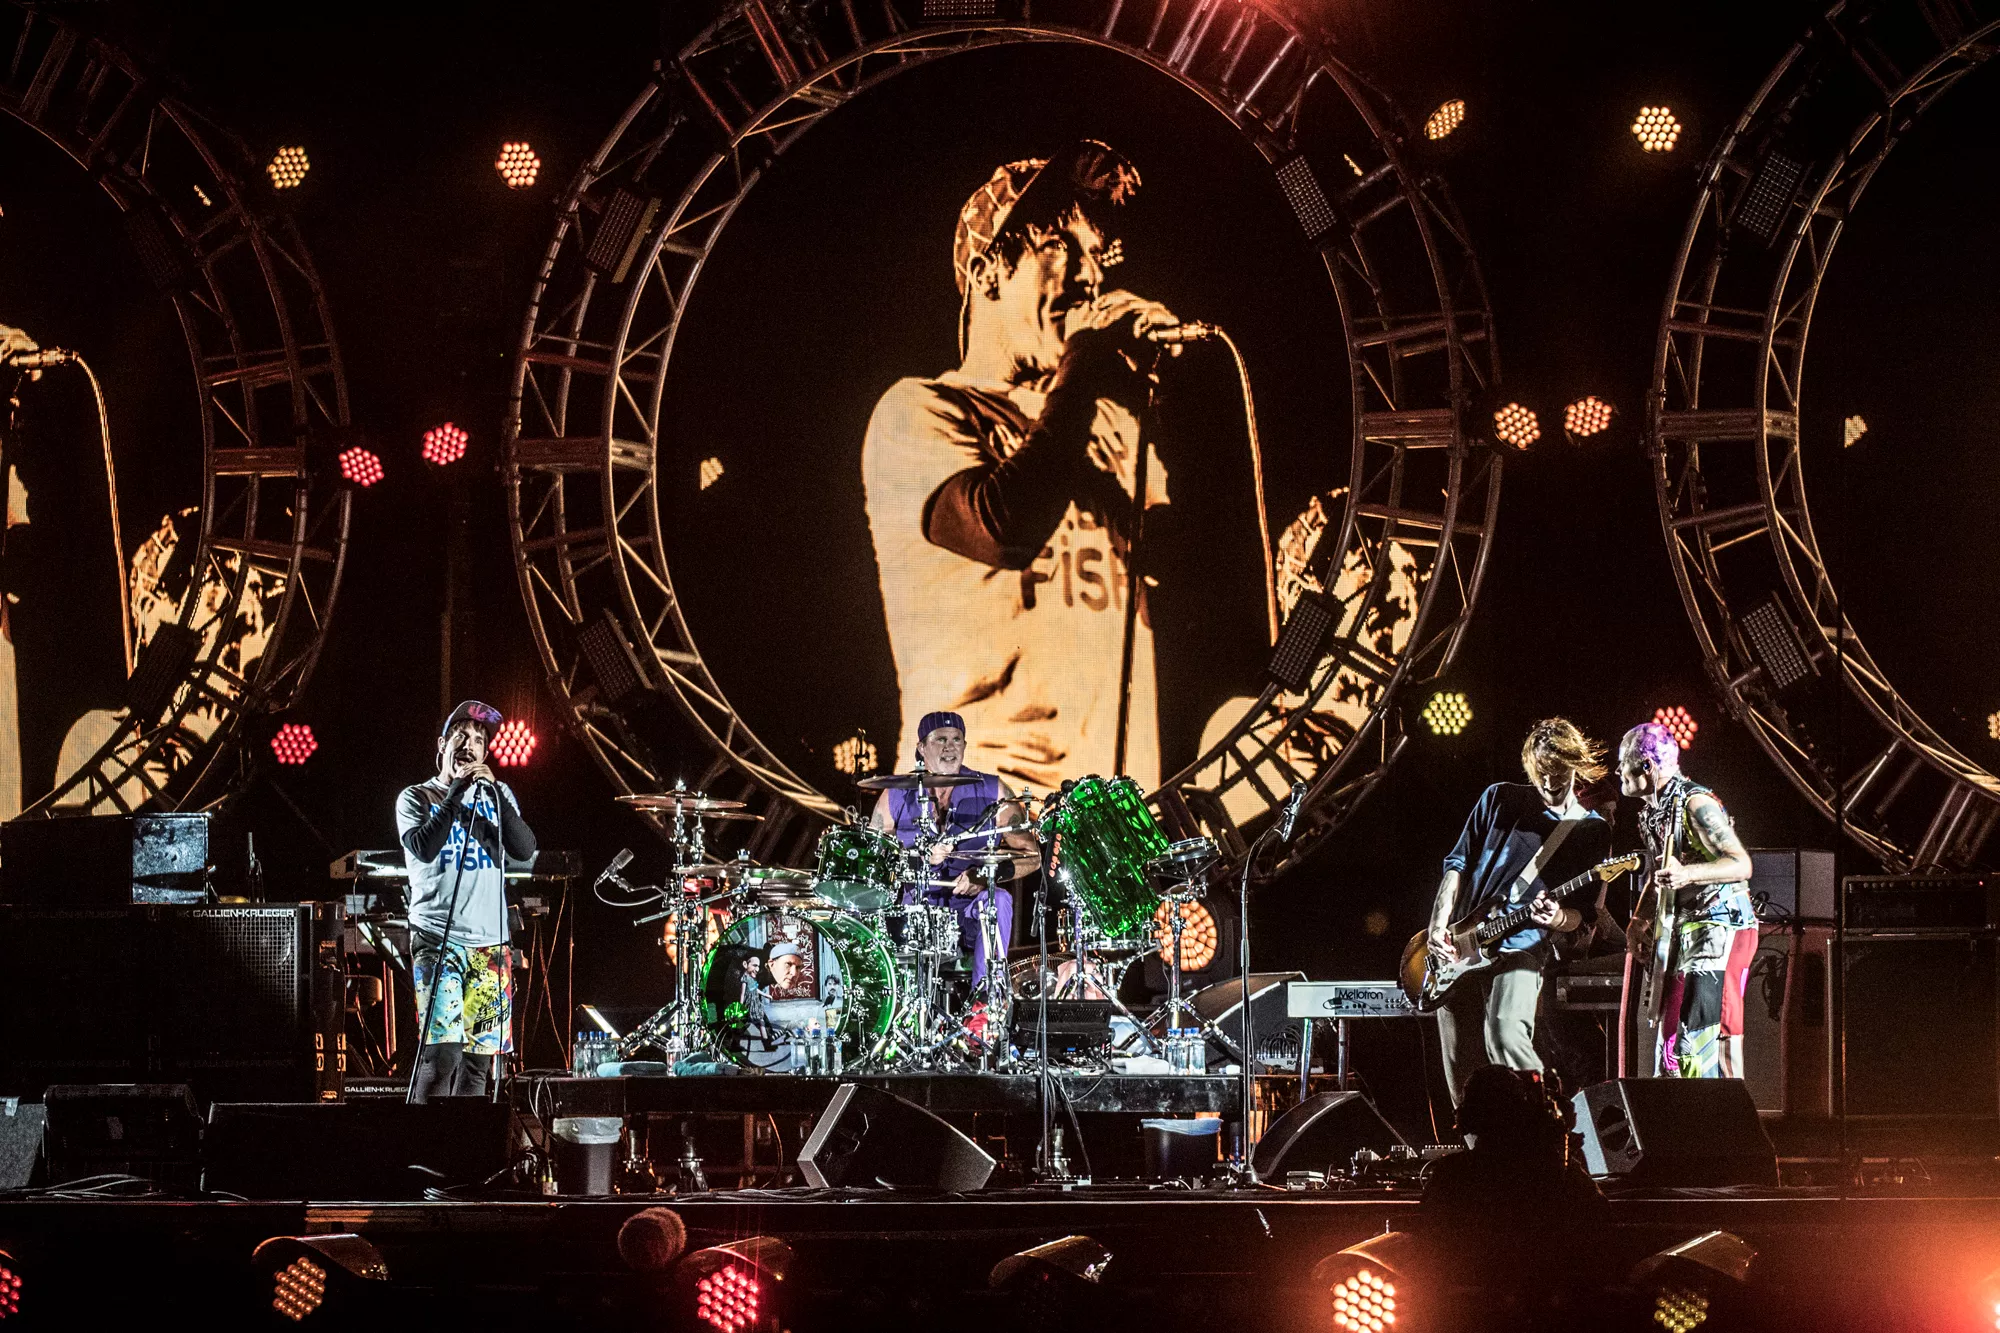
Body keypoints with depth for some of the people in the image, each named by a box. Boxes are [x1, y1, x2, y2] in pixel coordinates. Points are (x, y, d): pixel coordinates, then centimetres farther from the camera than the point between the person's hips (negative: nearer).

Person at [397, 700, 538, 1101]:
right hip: (438, 941, -4)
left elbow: (525, 851, 0)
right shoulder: (417, 798, 5)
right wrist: (456, 791, -10)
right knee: (442, 1053, -15)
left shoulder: (496, 795, 14)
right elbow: (424, 848, -13)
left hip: (489, 944, 4)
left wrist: (495, 791, -8)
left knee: (478, 1057, 3)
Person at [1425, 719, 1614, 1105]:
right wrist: (1438, 927, -3)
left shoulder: (1592, 831, 4)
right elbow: (1458, 864, 10)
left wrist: (1558, 919, -19)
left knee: (1506, 1038, -28)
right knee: (1461, 1067, 3)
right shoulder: (1500, 799, 8)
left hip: (1520, 949, -3)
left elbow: (1585, 913, 4)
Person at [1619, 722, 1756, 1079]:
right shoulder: (1654, 813, 15)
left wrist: (1687, 874, -36)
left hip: (1719, 927, -10)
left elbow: (1741, 864, -22)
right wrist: (1640, 921, 11)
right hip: (1684, 932, 10)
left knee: (1697, 1037, -17)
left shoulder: (1695, 804, -15)